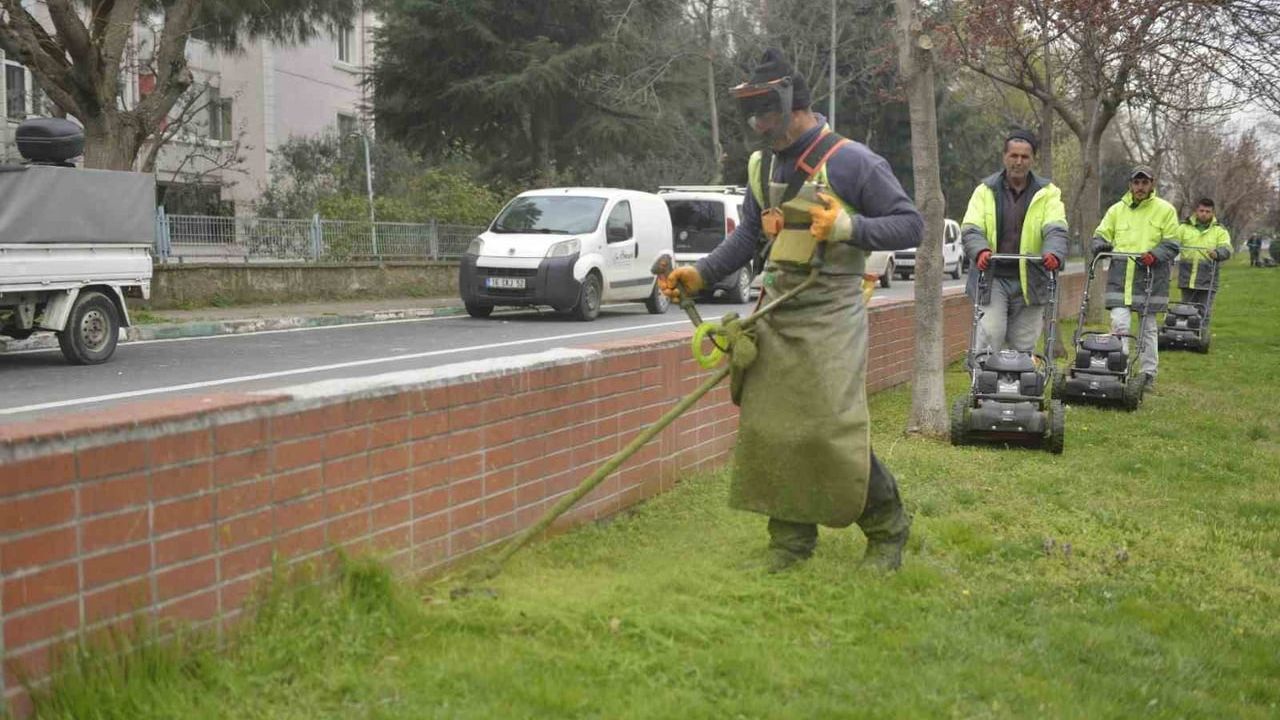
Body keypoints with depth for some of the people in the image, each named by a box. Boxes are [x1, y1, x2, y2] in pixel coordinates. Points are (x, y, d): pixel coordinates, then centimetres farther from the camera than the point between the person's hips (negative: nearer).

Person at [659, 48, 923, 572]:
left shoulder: (853, 162, -9)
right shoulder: (762, 166, 11)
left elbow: (910, 225, -7)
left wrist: (849, 227, -22)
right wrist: (700, 275, 8)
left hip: (830, 317, -7)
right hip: (775, 312, 7)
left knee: (832, 430, -10)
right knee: (768, 427, 3)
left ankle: (888, 529, 11)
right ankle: (792, 539, 17)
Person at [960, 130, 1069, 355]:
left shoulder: (1048, 192, 7)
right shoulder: (986, 191, 6)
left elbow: (1055, 229, -7)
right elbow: (970, 229, -4)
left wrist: (1054, 254, -30)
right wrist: (980, 251, -26)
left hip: (1029, 281, 1)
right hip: (992, 279, -1)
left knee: (1024, 347, 6)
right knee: (990, 337, -13)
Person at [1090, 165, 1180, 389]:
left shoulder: (1165, 210, 5)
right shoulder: (1117, 209, 11)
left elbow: (1172, 244, 2)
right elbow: (1101, 235, 15)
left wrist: (1154, 255, -17)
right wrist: (1102, 246, -9)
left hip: (1150, 277, -1)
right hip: (1120, 277, 1)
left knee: (1148, 327, 7)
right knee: (1119, 323, -9)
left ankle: (1148, 374, 16)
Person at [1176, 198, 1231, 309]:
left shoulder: (1220, 230, 8)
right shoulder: (1184, 227, 12)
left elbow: (1226, 249, -5)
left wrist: (1217, 253, -29)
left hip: (1207, 281, -1)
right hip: (1187, 279, 2)